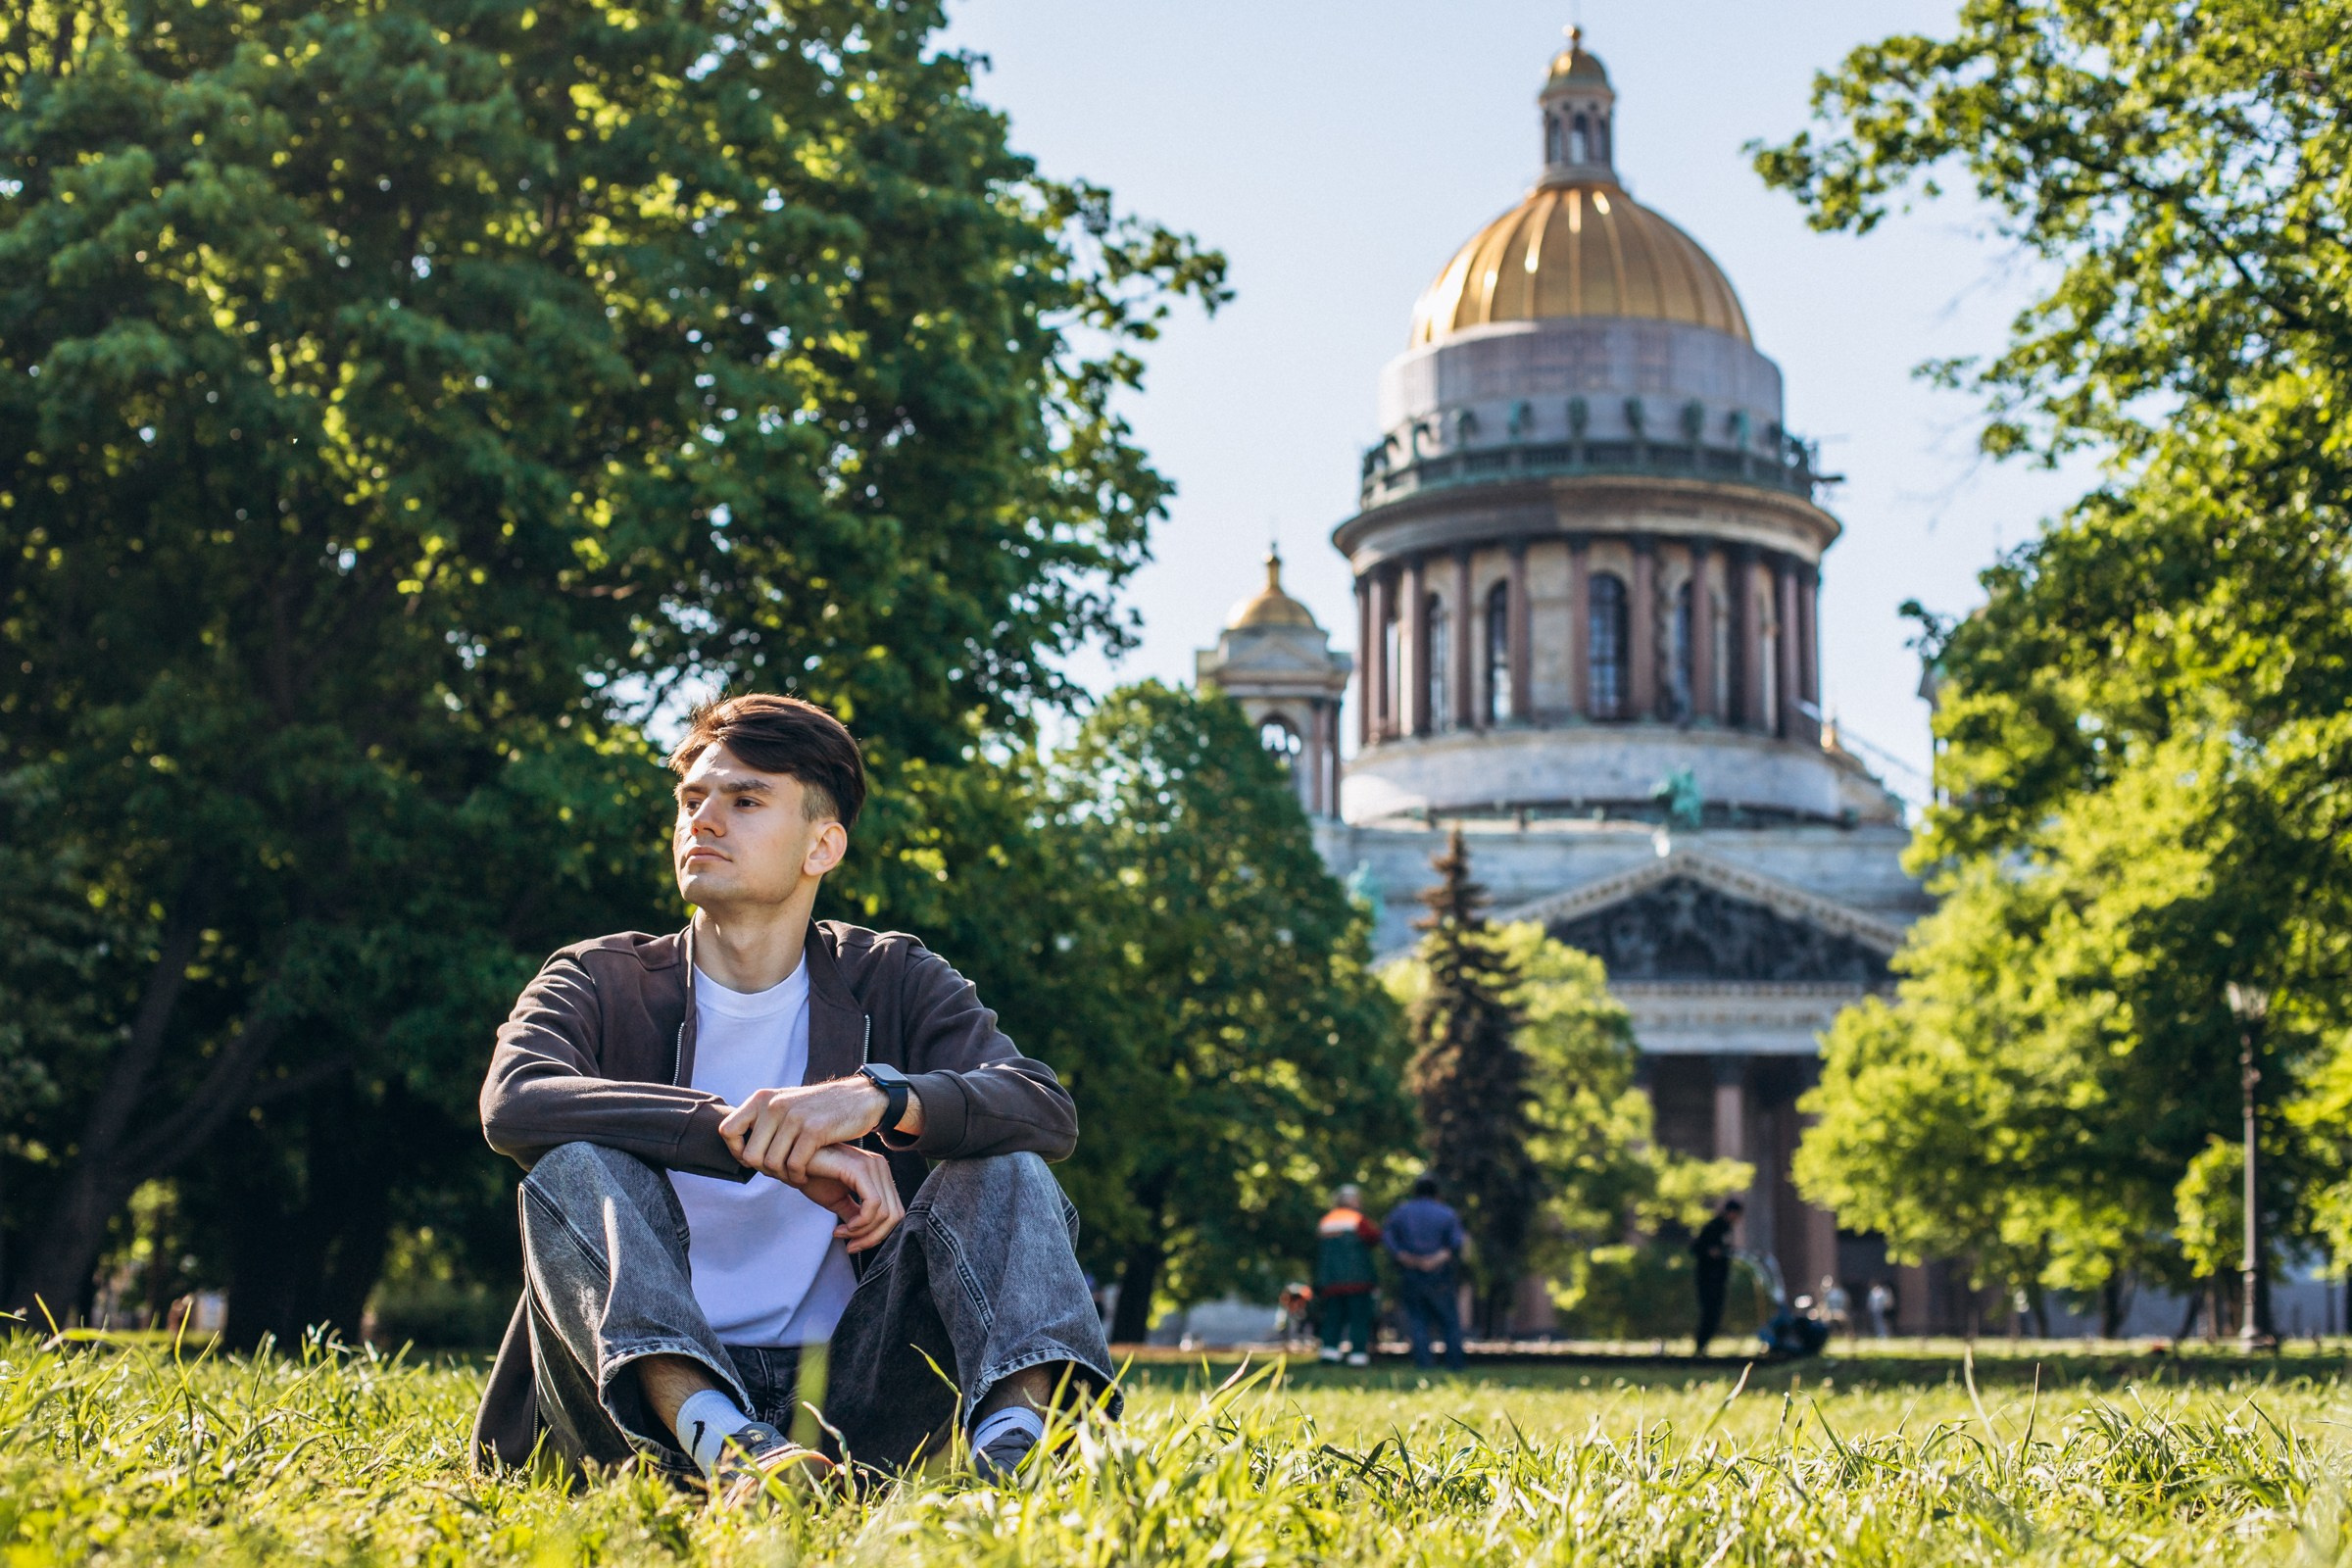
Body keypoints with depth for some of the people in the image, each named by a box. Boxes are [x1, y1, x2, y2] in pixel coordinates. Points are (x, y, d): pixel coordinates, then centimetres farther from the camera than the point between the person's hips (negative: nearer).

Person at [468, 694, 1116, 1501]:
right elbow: (511, 1101, -16)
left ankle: (1017, 1437, -44)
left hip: (849, 1391, 1)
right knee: (576, 1167, -23)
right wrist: (766, 1145, -25)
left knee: (1005, 1167, -15)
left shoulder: (890, 981, 12)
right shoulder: (601, 982, 9)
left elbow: (1049, 1110, -7)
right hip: (660, 1401, -1)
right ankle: (723, 1445, -49)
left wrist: (877, 1095, -28)